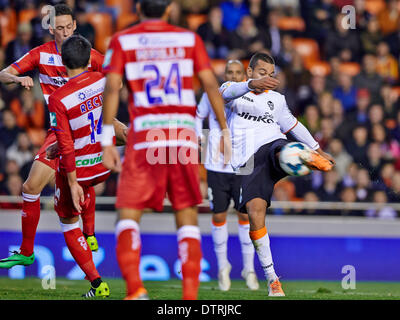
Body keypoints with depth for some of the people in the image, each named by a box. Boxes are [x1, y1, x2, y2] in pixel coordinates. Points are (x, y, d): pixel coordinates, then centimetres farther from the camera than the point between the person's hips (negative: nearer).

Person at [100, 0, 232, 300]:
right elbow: (211, 85, 5)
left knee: (128, 216, 3)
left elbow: (112, 87, -2)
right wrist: (225, 131, 11)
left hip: (144, 136, -1)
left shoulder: (122, 41, 8)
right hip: (185, 133, 2)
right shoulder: (190, 39, 12)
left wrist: (107, 141, -1)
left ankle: (135, 289, -17)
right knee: (187, 218, 9)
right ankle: (190, 295, -1)